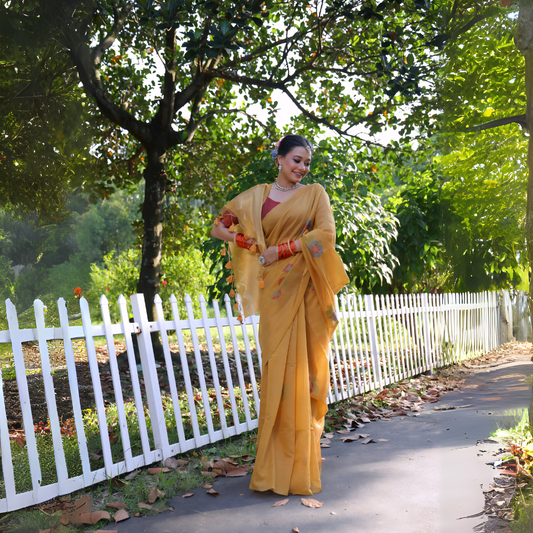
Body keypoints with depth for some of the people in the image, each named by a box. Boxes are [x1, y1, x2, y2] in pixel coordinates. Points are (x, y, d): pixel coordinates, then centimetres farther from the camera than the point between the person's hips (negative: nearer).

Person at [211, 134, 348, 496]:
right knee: (278, 364, -1)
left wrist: (282, 249, -9)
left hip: (306, 288, -1)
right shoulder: (258, 195, 12)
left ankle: (302, 461, 10)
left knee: (303, 364, -1)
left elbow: (326, 232, -6)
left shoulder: (315, 193, 9)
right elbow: (219, 227, 15)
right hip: (276, 287, 1)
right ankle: (278, 464, 6)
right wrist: (253, 244, 1)